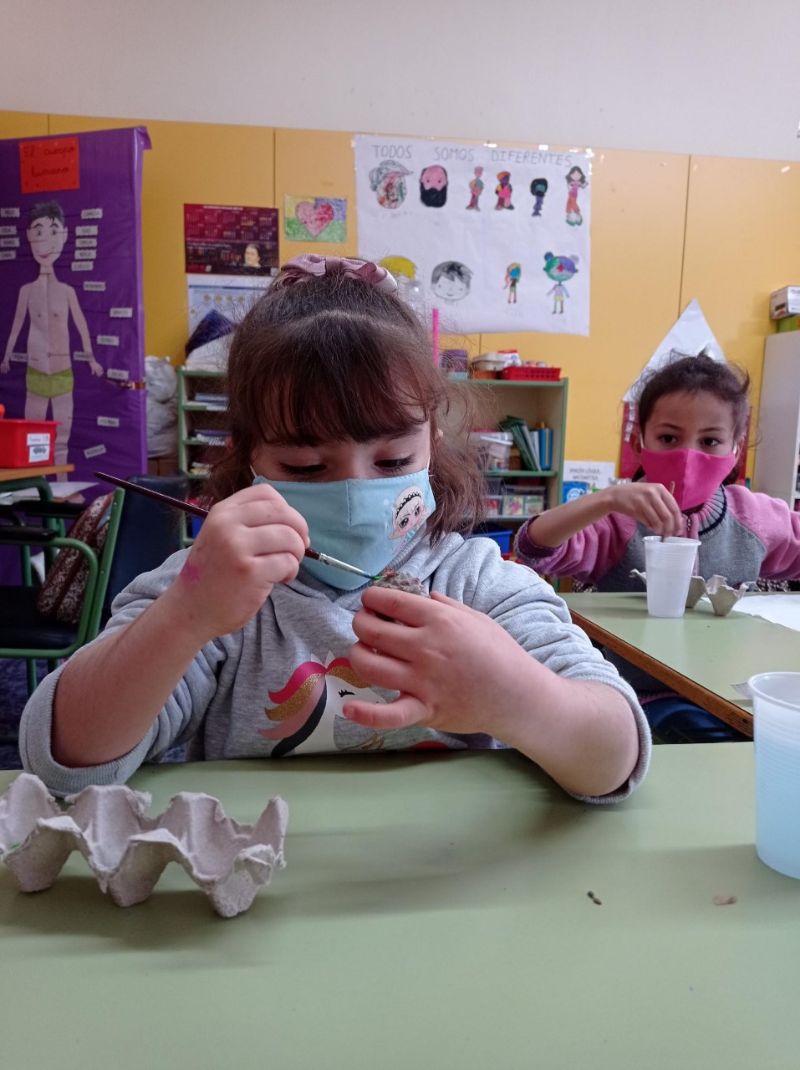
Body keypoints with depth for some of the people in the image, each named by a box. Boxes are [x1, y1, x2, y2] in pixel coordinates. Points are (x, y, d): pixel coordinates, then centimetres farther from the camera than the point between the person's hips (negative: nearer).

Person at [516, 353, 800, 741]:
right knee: (720, 747, -29)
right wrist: (607, 498, -40)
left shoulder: (756, 516, 5)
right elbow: (534, 548, -26)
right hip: (649, 696, -5)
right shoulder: (620, 521, -10)